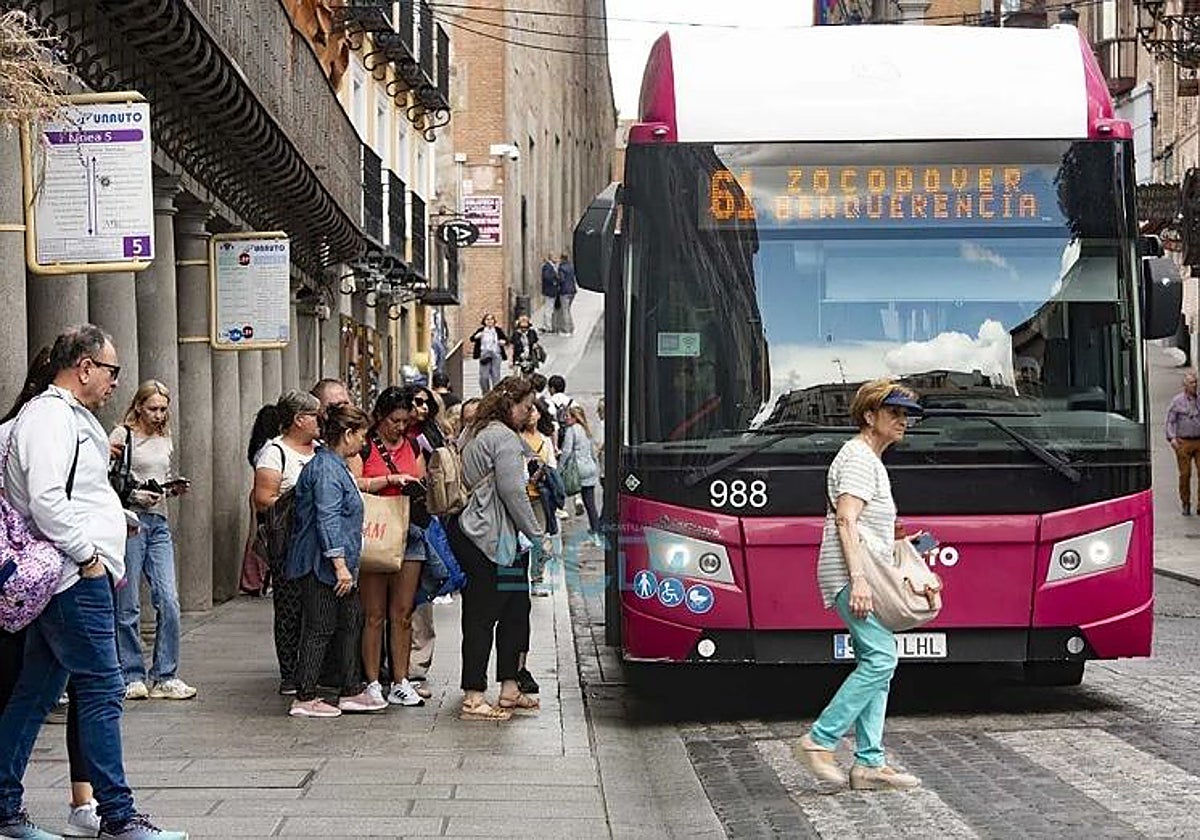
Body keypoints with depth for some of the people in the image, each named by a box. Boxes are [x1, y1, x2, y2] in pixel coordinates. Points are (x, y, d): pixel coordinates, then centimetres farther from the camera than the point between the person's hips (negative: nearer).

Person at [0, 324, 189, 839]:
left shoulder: (68, 416, 20)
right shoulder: (51, 417, -13)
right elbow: (45, 499, -23)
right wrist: (88, 555, -18)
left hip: (74, 578, 11)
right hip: (76, 580, -11)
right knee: (102, 691, -8)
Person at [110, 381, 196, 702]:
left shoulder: (165, 441, 18)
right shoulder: (122, 436, -2)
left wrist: (174, 489, 8)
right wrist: (136, 495, -18)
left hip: (159, 523, 6)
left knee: (169, 600, -4)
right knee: (128, 605, -1)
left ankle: (165, 677, 3)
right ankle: (131, 677, 8)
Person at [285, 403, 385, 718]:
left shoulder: (335, 465, 16)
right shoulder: (326, 468, -17)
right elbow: (327, 520, -23)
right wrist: (340, 565, -24)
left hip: (335, 565, 11)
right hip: (321, 564, -11)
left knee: (351, 619, 12)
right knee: (320, 628, -5)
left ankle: (352, 692, 18)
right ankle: (304, 699, 1)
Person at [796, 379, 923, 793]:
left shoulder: (872, 461, 23)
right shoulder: (858, 457, -9)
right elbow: (846, 521, -19)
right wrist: (858, 579, -26)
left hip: (863, 574, 10)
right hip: (850, 573, -10)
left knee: (875, 664, 5)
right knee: (880, 658, -16)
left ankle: (869, 763, 3)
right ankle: (820, 739, -12)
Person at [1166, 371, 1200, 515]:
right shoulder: (1177, 400, 1)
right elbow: (1170, 421, 0)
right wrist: (1172, 437, -12)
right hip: (1183, 442, -2)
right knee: (1185, 474, 1)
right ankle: (1186, 504, 15)